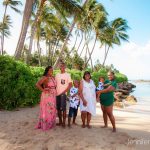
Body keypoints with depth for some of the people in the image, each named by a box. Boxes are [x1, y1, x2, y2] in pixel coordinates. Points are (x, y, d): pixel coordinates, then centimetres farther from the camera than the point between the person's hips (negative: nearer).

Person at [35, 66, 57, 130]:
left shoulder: (53, 78, 10)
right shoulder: (44, 77, -13)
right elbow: (37, 84, -24)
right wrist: (43, 90, -19)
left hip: (53, 97, 8)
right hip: (46, 96, -7)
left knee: (52, 111, 14)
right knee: (46, 111, 1)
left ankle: (50, 124, 28)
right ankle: (44, 125, 16)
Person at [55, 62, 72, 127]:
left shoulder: (67, 75, -1)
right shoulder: (57, 75, 13)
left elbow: (70, 85, -7)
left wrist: (64, 92, -14)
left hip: (63, 94, -5)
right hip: (57, 94, 5)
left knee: (63, 108, -2)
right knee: (58, 108, 10)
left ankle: (64, 122, 9)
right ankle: (60, 121, 23)